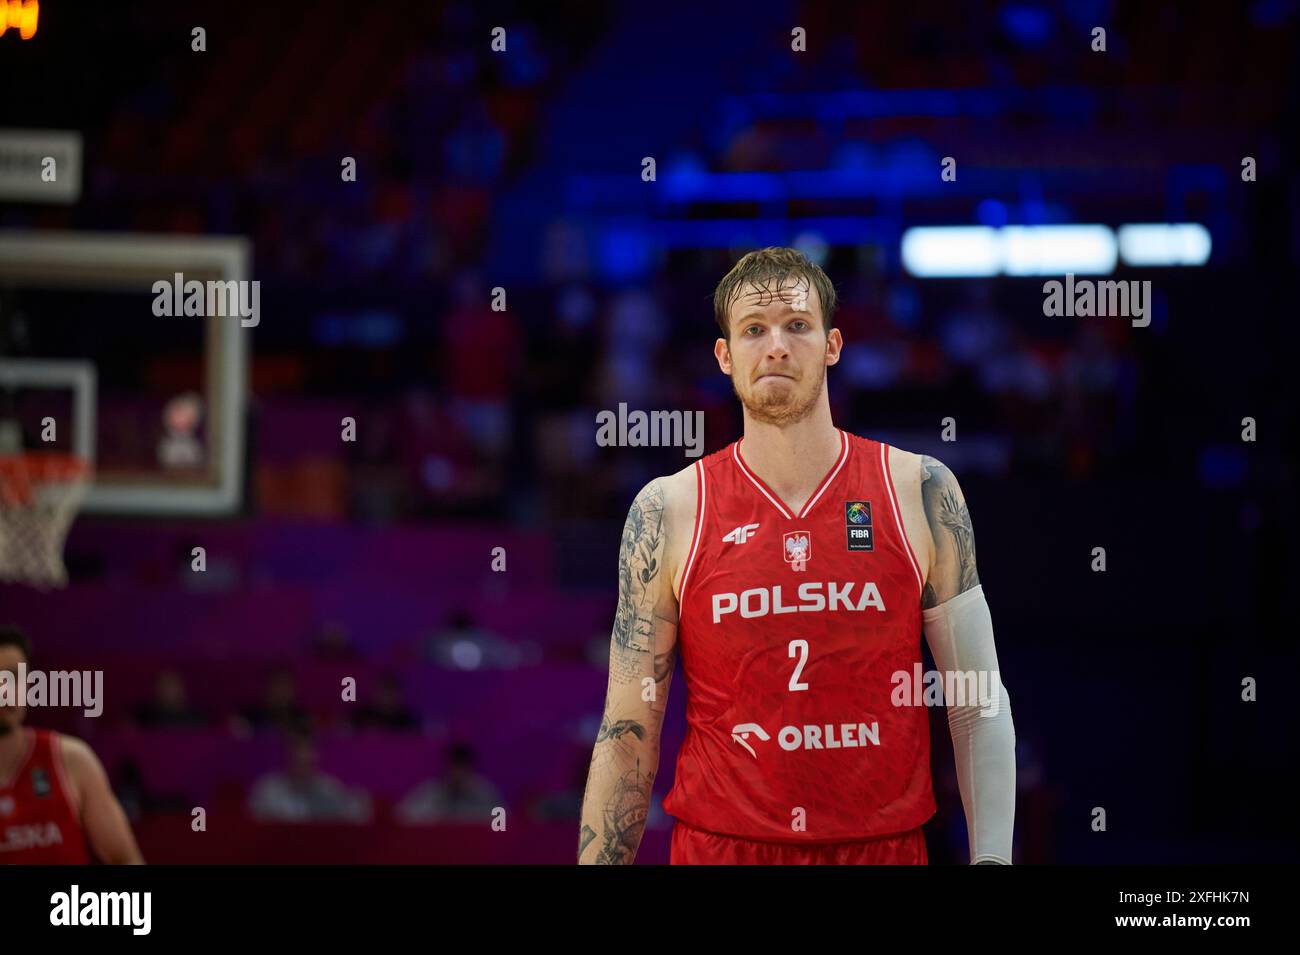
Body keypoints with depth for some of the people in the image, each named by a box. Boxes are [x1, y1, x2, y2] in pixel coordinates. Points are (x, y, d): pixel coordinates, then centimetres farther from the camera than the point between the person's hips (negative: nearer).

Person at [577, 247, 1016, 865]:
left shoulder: (920, 492, -1)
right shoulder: (668, 512, -2)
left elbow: (978, 705, 1)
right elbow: (628, 733, -1)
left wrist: (991, 858, -7)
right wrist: (599, 860, -6)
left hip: (885, 844, 1)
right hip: (717, 844, 0)